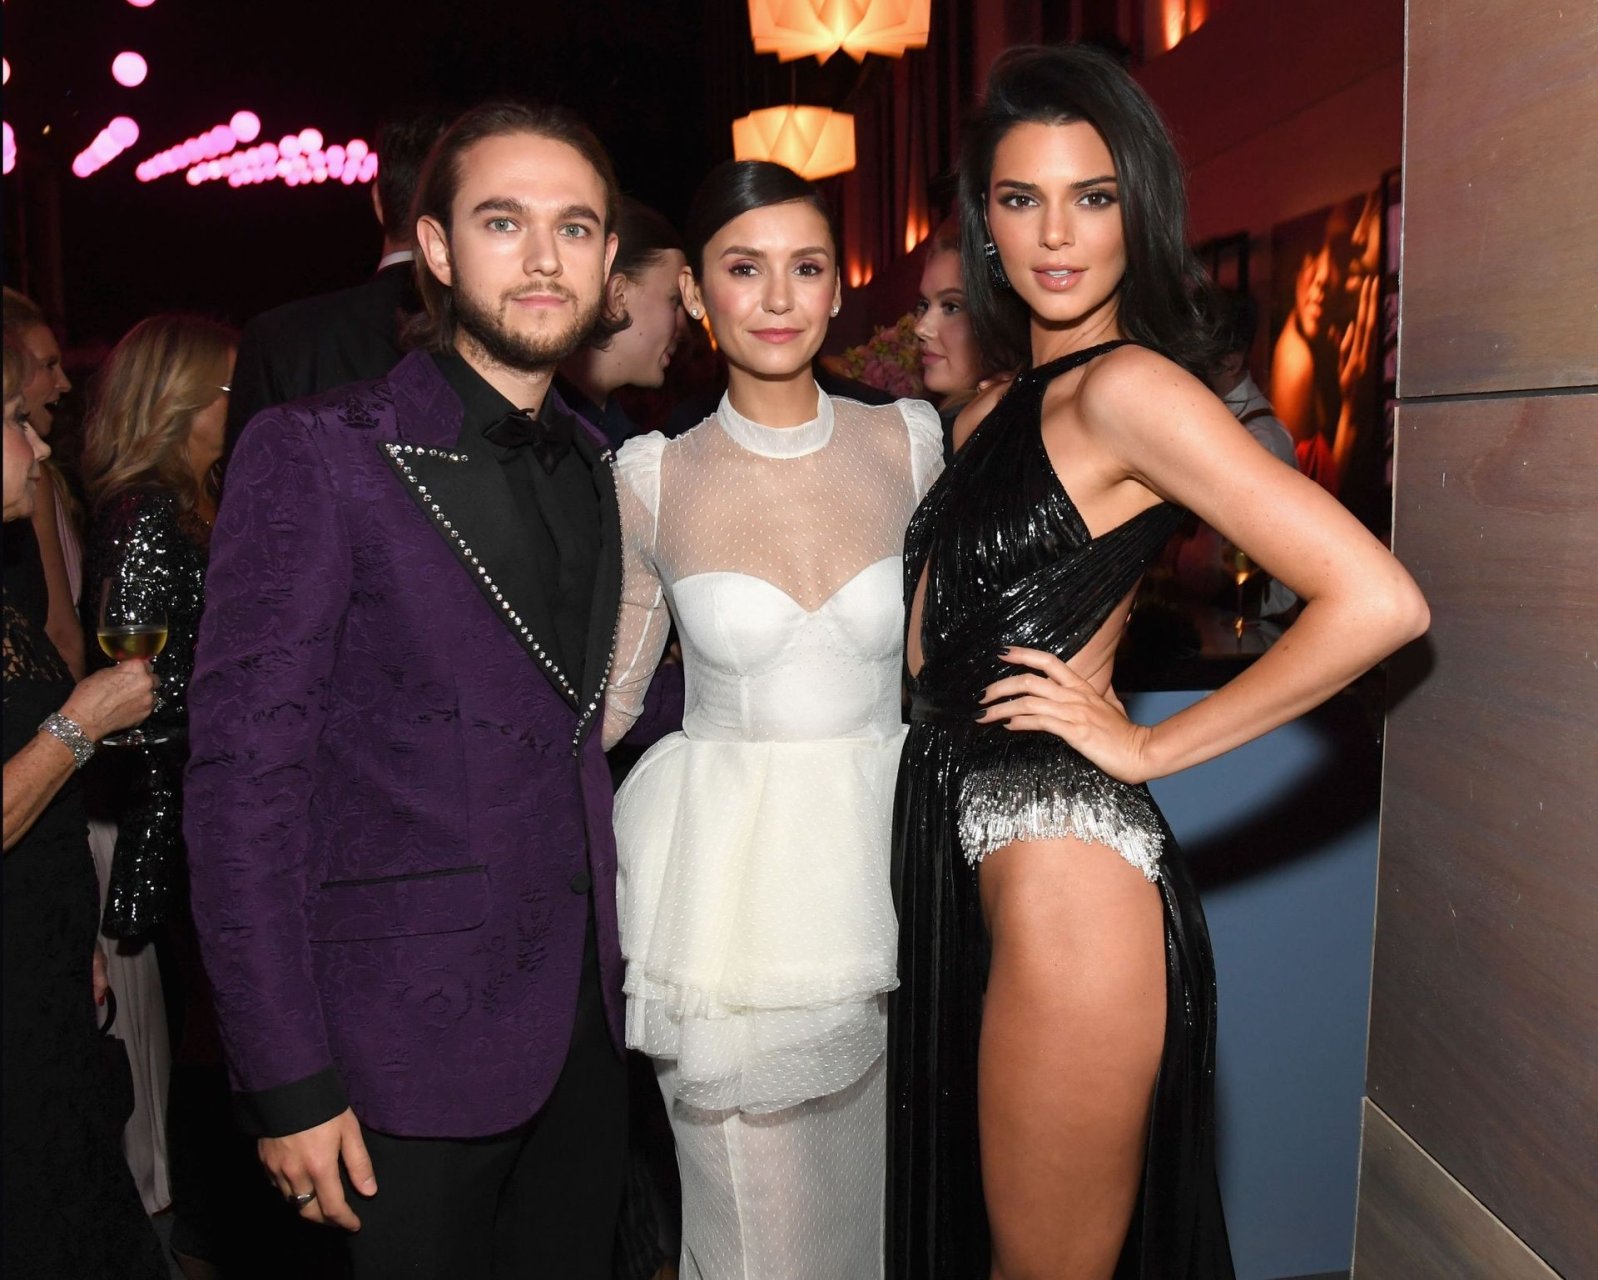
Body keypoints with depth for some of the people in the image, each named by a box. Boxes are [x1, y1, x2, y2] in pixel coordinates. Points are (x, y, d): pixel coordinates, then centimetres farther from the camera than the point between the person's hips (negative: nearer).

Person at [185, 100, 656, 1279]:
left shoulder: (591, 466, 8)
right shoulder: (316, 454, -11)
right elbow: (244, 777, -14)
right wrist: (289, 1080, -15)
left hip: (582, 1019, 6)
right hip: (413, 1039, -5)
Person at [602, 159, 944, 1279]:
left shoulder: (909, 441, 1)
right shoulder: (651, 477, -2)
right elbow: (607, 693, 7)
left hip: (880, 847, 2)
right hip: (724, 871, -1)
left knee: (872, 1188, 16)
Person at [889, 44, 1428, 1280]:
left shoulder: (1129, 385, -12)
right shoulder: (998, 406, 13)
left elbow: (1379, 602, -20)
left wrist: (1150, 746, -14)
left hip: (1065, 865, -9)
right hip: (973, 857, 9)